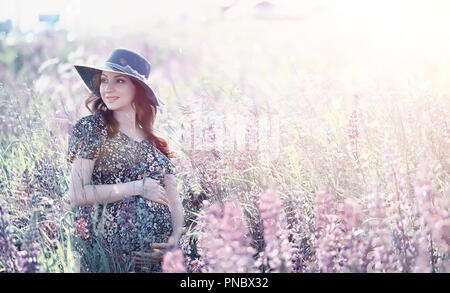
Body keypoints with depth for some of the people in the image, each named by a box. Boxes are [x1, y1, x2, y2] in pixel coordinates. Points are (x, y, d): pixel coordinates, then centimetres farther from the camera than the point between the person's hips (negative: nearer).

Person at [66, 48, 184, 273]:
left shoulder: (154, 141, 9)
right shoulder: (91, 128, -3)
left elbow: (173, 200, 8)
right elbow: (78, 195, -12)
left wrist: (175, 238, -10)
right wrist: (138, 188, -12)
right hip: (109, 252, -4)